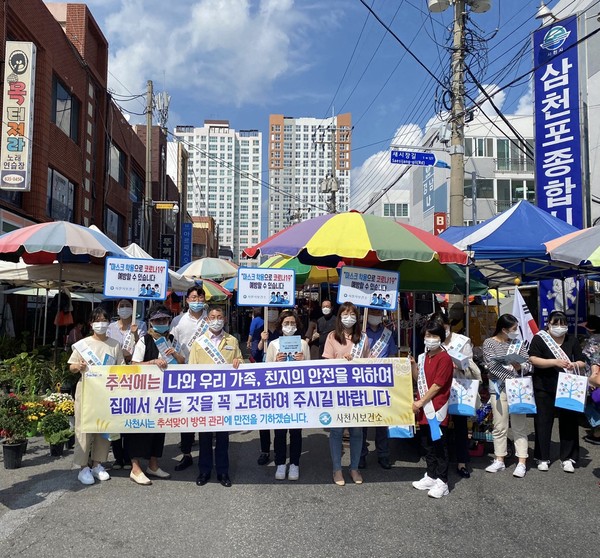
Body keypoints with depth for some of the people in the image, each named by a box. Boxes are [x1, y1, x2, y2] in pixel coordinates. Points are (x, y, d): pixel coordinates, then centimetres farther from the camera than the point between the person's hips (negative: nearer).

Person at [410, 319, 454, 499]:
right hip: (423, 409, 7)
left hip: (437, 409, -7)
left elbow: (437, 385, -15)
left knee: (439, 445, 2)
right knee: (427, 444, 16)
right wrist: (413, 365, 1)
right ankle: (431, 476, 28)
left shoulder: (444, 358, -12)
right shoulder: (423, 357, 11)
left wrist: (421, 402, -14)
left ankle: (442, 483, 10)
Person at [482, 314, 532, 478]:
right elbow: (492, 366, -11)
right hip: (499, 389, -1)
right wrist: (512, 378, -19)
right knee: (499, 427, 7)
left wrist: (520, 367, -19)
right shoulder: (489, 343, -1)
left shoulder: (518, 343, 7)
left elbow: (529, 364, 3)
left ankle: (522, 463, 8)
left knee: (520, 426, 2)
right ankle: (499, 461, 18)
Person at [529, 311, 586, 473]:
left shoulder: (572, 340, 7)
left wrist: (575, 365, -16)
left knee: (569, 422, 5)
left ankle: (567, 458, 19)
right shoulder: (539, 339, -3)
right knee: (543, 423, 3)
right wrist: (555, 362, -24)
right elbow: (534, 360, -13)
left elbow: (582, 363, 7)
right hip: (544, 389, -2)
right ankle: (543, 458, 16)